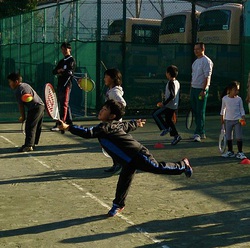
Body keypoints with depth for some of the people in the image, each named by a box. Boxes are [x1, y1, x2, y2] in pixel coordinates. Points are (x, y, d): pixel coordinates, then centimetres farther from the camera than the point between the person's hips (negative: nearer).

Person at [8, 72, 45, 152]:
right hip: (41, 106, 10)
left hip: (35, 108, -10)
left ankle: (28, 145, -11)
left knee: (30, 127, -9)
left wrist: (23, 117, 1)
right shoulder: (26, 85, 18)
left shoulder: (18, 91, -8)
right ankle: (33, 143, 22)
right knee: (37, 127, 14)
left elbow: (21, 105, -7)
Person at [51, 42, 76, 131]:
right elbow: (54, 71, 12)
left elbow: (69, 72, -17)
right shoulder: (61, 61, 21)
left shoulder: (71, 60, -3)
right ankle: (69, 123, 19)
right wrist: (58, 70, -8)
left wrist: (61, 72, -5)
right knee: (64, 104, 12)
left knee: (64, 105, -11)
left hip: (66, 84, -9)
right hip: (60, 84, 9)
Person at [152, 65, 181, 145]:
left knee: (155, 114, -3)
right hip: (174, 106, 9)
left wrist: (164, 103, -23)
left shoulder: (171, 83, -17)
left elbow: (172, 95, -25)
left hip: (169, 106, -9)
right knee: (168, 120, 17)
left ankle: (165, 128, -6)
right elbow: (178, 96, 19)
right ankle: (176, 135, 15)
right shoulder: (177, 82, 12)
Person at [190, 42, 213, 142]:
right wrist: (191, 88, 17)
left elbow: (207, 77, -15)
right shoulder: (196, 61, 17)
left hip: (201, 89, -9)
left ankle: (198, 133, -7)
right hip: (194, 88, 9)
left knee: (200, 112, -7)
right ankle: (202, 133, 16)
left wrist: (204, 90, -22)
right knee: (195, 111, 9)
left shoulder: (206, 61, -10)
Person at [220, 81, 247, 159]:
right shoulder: (225, 98, -1)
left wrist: (243, 118, -10)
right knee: (228, 137, 8)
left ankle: (240, 152, 4)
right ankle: (230, 152, 20)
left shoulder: (239, 99, -3)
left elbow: (241, 109, 1)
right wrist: (222, 119, 11)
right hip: (228, 120, 1)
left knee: (239, 137, -4)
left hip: (237, 120, -1)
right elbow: (223, 109, 10)